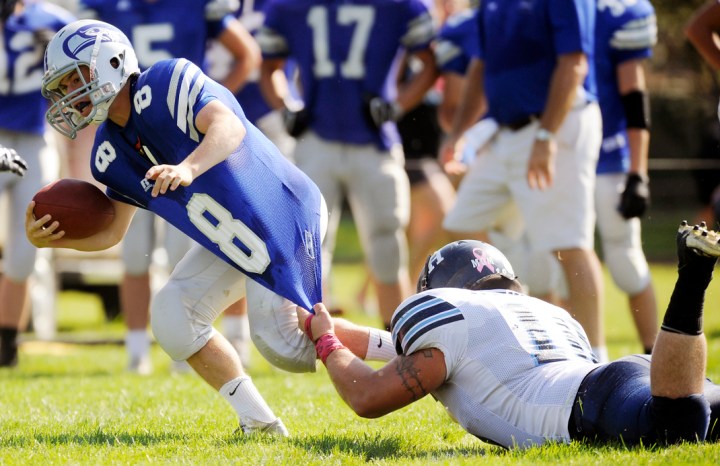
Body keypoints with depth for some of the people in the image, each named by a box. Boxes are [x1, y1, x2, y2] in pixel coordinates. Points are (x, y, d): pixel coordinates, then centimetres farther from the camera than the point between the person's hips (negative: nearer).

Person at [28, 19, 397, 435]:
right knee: (173, 317, -1)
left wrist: (187, 168, -54)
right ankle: (260, 422, 6)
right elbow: (112, 232, 9)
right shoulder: (112, 152, 5)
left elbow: (229, 127, -35)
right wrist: (52, 239, -9)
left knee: (279, 342, -12)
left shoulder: (166, 84, -19)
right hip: (231, 242, 9)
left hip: (284, 214, -9)